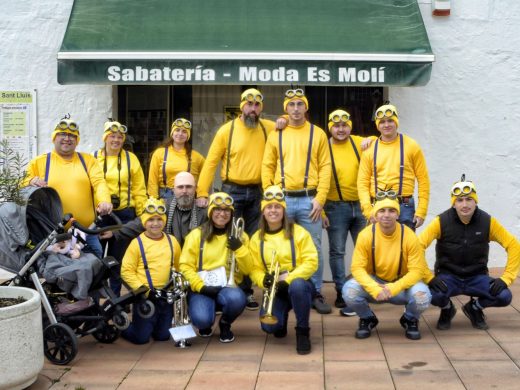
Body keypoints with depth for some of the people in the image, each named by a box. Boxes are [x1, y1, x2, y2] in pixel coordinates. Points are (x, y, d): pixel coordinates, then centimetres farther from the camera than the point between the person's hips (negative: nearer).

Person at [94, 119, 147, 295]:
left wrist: (142, 214, 2)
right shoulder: (94, 157, 3)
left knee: (118, 256, 9)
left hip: (124, 214, 1)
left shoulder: (131, 158, 6)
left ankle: (115, 295, 21)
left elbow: (139, 189, 6)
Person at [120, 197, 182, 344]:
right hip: (145, 295, -4)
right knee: (141, 337, -1)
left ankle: (151, 325, 40)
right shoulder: (137, 243, -9)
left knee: (163, 336, 9)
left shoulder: (172, 241, 4)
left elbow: (180, 266, 14)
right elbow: (126, 271, -10)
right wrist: (139, 287, -18)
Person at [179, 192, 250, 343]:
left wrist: (239, 248, -14)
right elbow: (186, 266, -2)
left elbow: (247, 270, 2)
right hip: (202, 288, -1)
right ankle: (205, 324, 11)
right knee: (201, 319, -31)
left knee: (237, 299, -35)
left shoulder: (240, 236, 8)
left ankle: (225, 324, 2)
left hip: (227, 287, 2)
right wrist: (201, 287, -16)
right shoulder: (196, 235, 2)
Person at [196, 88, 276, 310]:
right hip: (232, 191, -2)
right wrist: (202, 193, -10)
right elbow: (211, 162, -4)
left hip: (256, 193, 3)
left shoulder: (269, 129, 3)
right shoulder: (227, 130, -4)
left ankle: (246, 291, 18)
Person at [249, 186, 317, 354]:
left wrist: (288, 279, -21)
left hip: (298, 282, -2)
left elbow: (311, 262, -11)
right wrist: (264, 280, -21)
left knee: (297, 286, -40)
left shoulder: (298, 232, -4)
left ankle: (302, 332, -16)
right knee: (269, 326, -24)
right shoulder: (257, 238, 5)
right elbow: (255, 269, 2)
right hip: (274, 289, 2)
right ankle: (281, 323, 18)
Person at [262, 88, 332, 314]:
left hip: (309, 200, -1)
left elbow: (325, 168, 1)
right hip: (282, 200, 1)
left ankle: (316, 294, 11)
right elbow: (267, 167, 8)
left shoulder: (317, 134, 6)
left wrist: (320, 198, -7)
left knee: (313, 249, 1)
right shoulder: (276, 135, 9)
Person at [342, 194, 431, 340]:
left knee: (422, 297, -32)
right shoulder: (366, 235, -16)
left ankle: (410, 320, 6)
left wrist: (393, 288, -33)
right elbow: (357, 267, -16)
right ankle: (367, 319, 5)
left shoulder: (409, 236, -17)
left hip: (401, 284, 0)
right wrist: (374, 289, -34)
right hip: (374, 282, 1)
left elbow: (417, 271, -17)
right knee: (349, 291, -29)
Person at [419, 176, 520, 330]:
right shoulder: (441, 222, -13)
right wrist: (429, 277, -22)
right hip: (448, 276, -2)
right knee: (433, 294, -34)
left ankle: (475, 308, 12)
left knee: (504, 296, -24)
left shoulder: (487, 222, -8)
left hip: (477, 277, 2)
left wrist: (506, 278, -12)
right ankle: (447, 310, 7)